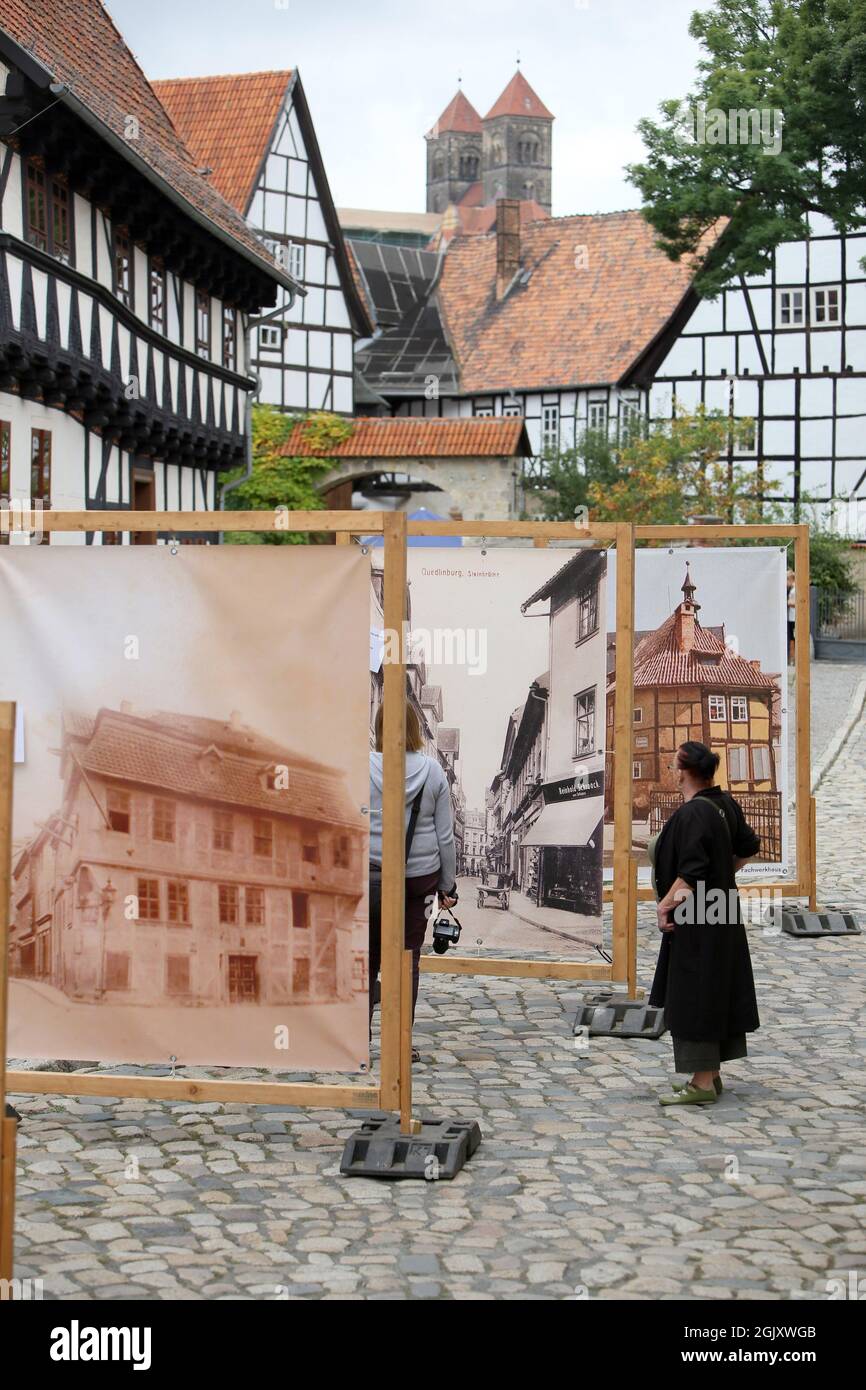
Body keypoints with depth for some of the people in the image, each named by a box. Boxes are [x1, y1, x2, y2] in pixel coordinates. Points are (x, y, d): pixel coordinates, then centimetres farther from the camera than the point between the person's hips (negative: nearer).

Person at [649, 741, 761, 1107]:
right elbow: (748, 846, 17)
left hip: (696, 921, -9)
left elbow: (691, 871, -25)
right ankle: (711, 1075, 23)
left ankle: (702, 1083, -2)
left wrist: (666, 905, -15)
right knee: (717, 992, 14)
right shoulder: (724, 803, 4)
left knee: (693, 997, -4)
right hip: (721, 912, 9)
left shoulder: (692, 814, -22)